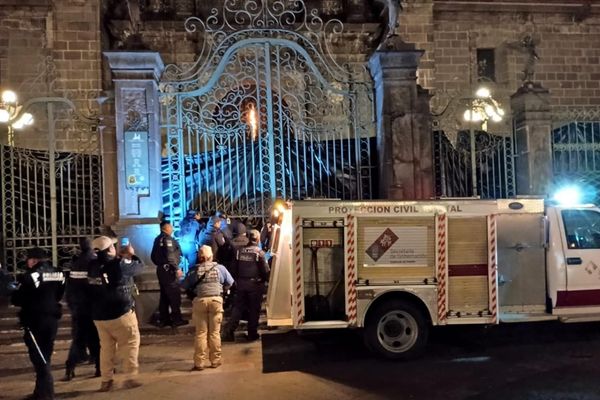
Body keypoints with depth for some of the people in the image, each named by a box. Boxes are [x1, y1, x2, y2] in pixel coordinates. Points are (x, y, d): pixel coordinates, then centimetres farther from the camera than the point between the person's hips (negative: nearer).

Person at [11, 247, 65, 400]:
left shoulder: (30, 276, -17)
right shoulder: (58, 274, 5)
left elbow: (17, 300, -12)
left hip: (35, 321, -7)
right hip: (52, 319, 7)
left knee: (39, 358, 1)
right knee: (45, 356, 17)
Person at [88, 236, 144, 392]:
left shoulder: (92, 266, 0)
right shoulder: (119, 265, -16)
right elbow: (139, 267, -1)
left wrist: (120, 256, 20)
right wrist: (131, 254, 15)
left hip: (99, 315, 6)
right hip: (121, 313, -6)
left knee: (106, 347, 15)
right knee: (130, 344, 6)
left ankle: (106, 381, 17)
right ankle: (129, 378, 4)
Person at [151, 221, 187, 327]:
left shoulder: (158, 239, 14)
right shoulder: (168, 239, -14)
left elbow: (153, 256, 19)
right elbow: (170, 256, -23)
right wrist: (177, 268, -19)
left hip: (161, 270, 9)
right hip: (169, 270, -9)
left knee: (164, 295, 13)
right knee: (174, 295, -3)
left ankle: (164, 319, 17)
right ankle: (176, 319, 0)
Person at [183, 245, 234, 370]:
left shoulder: (195, 270, 4)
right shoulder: (219, 267, 4)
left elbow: (185, 286, 8)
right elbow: (230, 283, 10)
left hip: (200, 300, 0)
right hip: (216, 300, 0)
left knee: (201, 333, 6)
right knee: (215, 332, 9)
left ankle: (199, 363, 8)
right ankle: (215, 360, 15)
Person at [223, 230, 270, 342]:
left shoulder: (239, 251, 3)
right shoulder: (259, 252, -10)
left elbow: (234, 269, 8)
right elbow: (265, 270, -10)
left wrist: (236, 280, 19)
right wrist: (267, 279, 8)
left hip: (241, 283, 4)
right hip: (255, 284, -4)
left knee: (237, 307, 10)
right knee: (254, 309, 7)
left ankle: (229, 332, 3)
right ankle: (252, 334, 12)